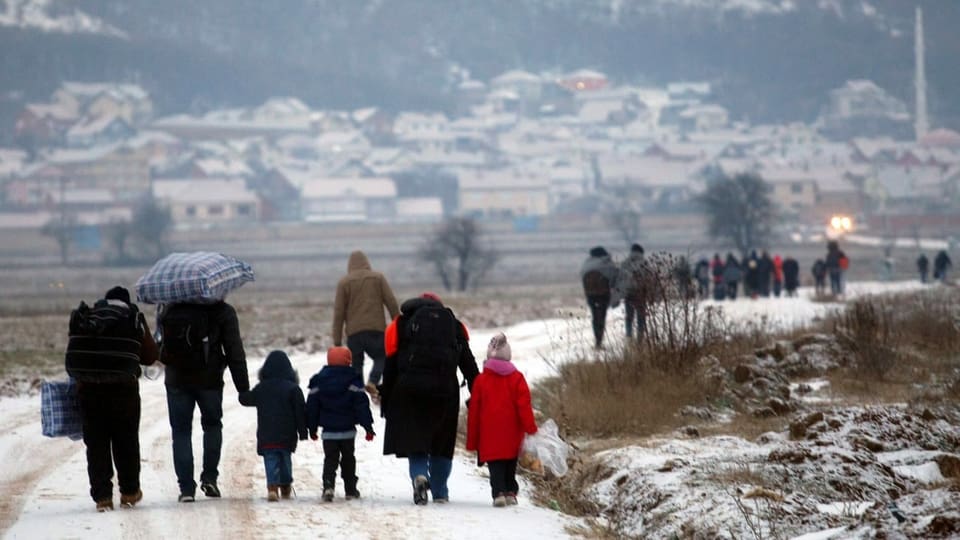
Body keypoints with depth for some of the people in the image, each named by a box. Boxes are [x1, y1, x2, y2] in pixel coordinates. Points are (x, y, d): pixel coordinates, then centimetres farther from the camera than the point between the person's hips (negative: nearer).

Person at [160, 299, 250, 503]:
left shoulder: (168, 309, 4)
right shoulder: (223, 312, -5)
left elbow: (162, 344, 12)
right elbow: (235, 351, -6)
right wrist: (243, 387, -3)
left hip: (176, 380, 1)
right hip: (209, 379, -1)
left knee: (181, 431, 7)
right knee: (212, 424, 20)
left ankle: (186, 488, 0)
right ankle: (209, 477, 9)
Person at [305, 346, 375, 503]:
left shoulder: (318, 381, 3)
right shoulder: (353, 380, -6)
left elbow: (312, 407, 7)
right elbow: (361, 405, -8)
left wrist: (312, 428, 14)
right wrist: (368, 426, -6)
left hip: (328, 430, 1)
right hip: (347, 430, -1)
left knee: (330, 459, 0)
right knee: (348, 458, 13)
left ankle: (328, 485, -22)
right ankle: (350, 489, 17)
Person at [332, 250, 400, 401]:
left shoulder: (344, 282, 6)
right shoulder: (378, 278, 8)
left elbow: (338, 312, 2)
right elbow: (392, 303, 2)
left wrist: (337, 341, 4)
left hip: (354, 332, 0)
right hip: (377, 329, 0)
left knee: (356, 364, 9)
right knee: (381, 357, 12)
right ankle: (373, 381, -15)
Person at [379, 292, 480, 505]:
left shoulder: (401, 324, 11)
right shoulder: (454, 326, 15)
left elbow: (390, 367, 7)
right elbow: (469, 364, 9)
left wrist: (385, 400, 10)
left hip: (410, 390, -1)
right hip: (445, 390, 1)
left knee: (414, 440, 4)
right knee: (442, 443, 13)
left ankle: (419, 475, -22)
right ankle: (440, 491, 14)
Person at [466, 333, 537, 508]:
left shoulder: (481, 380, 1)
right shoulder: (516, 378, -1)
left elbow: (473, 412, 4)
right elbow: (524, 406, -7)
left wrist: (472, 441, 11)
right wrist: (531, 428, -4)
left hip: (489, 436, -1)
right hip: (512, 436, 1)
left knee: (495, 467, -3)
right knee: (510, 466, 18)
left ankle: (498, 493, -19)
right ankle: (510, 492, 16)